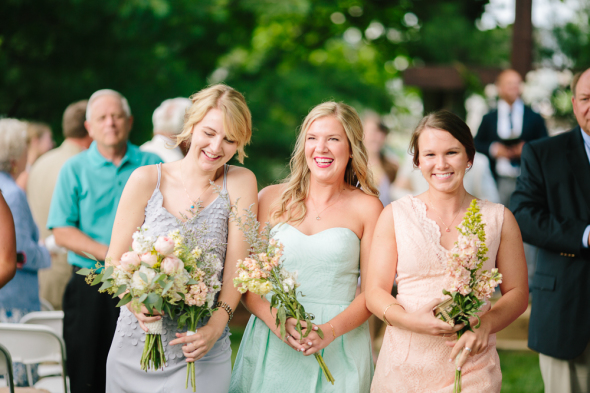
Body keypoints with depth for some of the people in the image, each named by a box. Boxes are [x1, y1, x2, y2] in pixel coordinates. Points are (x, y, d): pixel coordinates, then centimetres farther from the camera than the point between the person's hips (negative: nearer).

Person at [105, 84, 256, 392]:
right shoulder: (147, 180, -2)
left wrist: (216, 326, -20)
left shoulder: (240, 183, -3)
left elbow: (236, 267, -8)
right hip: (135, 347, 1)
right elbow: (115, 262, -1)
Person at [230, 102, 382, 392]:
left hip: (337, 352, -1)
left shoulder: (366, 207, 1)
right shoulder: (271, 199, 5)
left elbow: (372, 291, 0)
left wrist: (330, 330, -16)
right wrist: (278, 321, -14)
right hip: (271, 345, 1)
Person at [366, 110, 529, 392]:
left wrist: (485, 325, -15)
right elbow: (375, 292, 1)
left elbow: (517, 293, 5)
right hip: (404, 365, 0)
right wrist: (413, 321, -18)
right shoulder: (395, 215, 2)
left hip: (470, 366, 0)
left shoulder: (499, 219, 3)